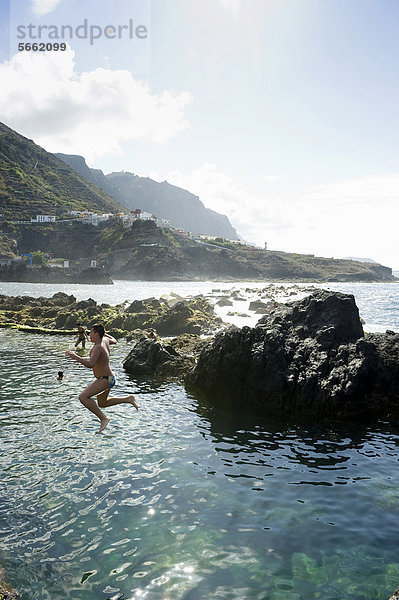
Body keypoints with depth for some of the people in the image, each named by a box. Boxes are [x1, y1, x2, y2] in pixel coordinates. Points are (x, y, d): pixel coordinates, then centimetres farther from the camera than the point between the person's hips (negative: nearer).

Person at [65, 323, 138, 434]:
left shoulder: (98, 348, -25)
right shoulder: (105, 340, 2)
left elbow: (90, 364, -40)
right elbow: (114, 341, 26)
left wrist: (75, 357, -37)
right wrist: (104, 333, 36)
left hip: (105, 380, -10)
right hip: (108, 378, 10)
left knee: (83, 397, -21)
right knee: (102, 403, 26)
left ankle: (103, 418, -15)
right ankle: (128, 399, 25)